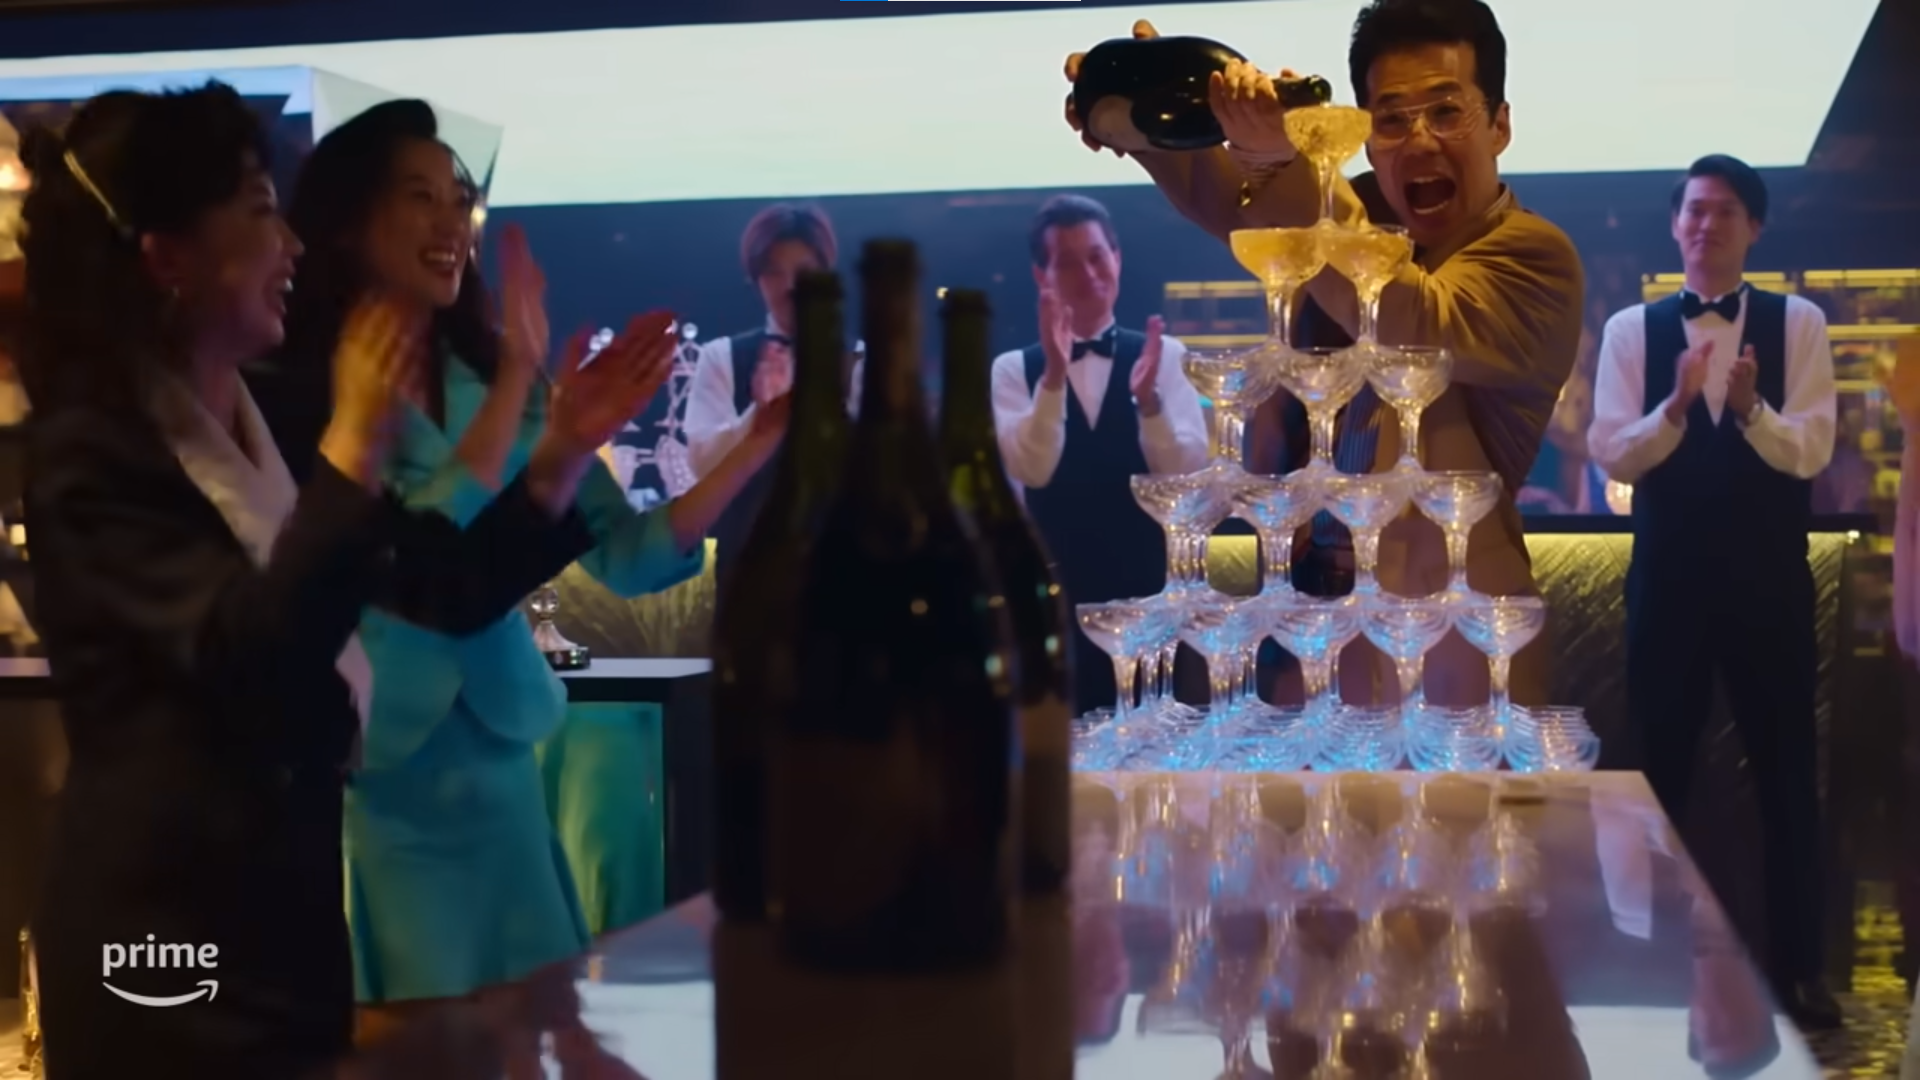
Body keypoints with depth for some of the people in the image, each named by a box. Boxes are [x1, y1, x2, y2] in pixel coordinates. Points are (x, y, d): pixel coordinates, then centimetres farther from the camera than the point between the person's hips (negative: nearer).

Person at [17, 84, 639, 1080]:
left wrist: (567, 448, -2)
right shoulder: (90, 453, -14)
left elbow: (456, 589, 8)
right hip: (162, 932, -7)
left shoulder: (271, 430, 10)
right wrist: (352, 447, -27)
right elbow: (245, 656, -27)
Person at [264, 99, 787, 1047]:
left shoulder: (494, 382, 6)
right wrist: (518, 381, -24)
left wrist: (760, 440, -9)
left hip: (494, 771, 6)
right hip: (361, 785, -6)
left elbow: (626, 557, 2)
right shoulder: (300, 398, -12)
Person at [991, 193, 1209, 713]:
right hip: (1060, 597, 0)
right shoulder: (1014, 369, 3)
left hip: (1152, 593, 0)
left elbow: (1184, 475, -10)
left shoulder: (1165, 356, 2)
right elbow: (1031, 469, -14)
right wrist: (1054, 375, -27)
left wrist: (1148, 397, -28)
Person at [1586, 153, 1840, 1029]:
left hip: (1769, 578, 0)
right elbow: (1612, 454, -6)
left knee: (1786, 773, 6)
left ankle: (1796, 968, 18)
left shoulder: (1798, 324, 0)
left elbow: (1810, 451, -10)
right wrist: (1677, 405, -22)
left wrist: (1750, 408, -28)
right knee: (1661, 771, 10)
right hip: (1669, 578, 1)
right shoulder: (1631, 330, 2)